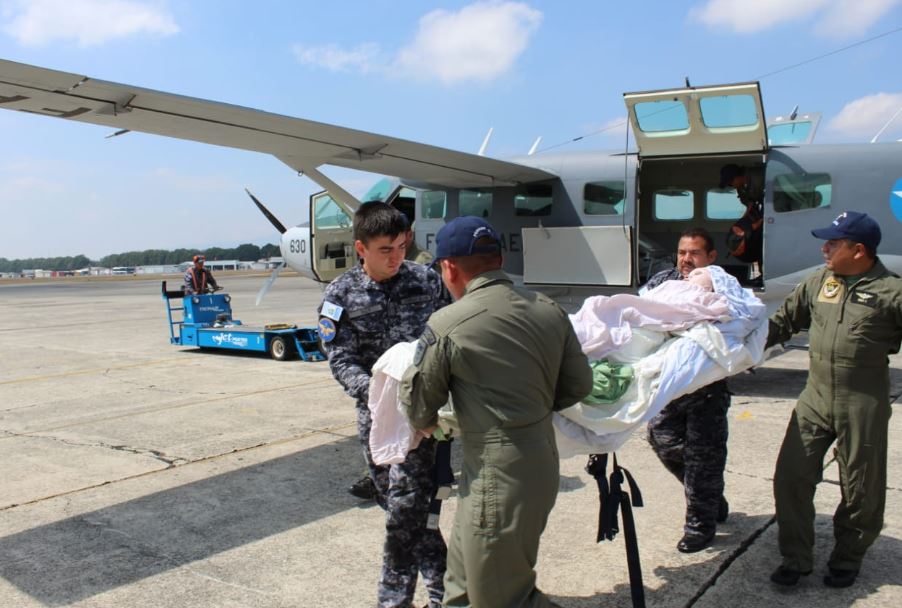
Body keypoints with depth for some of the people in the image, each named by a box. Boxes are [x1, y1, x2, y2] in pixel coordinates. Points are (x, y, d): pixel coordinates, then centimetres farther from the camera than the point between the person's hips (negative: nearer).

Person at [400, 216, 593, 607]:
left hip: (497, 474, -8)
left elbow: (418, 398, -2)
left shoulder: (448, 324, -16)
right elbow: (579, 385, 6)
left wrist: (425, 424, 19)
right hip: (542, 456, 8)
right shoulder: (550, 310, 1)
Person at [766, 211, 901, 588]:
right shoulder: (817, 284, 7)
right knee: (791, 475, 3)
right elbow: (783, 322, 14)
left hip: (863, 405, -4)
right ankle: (795, 558, 18)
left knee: (860, 488, 9)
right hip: (815, 398, 4)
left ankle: (846, 560, 30)